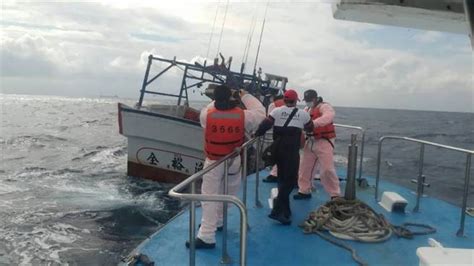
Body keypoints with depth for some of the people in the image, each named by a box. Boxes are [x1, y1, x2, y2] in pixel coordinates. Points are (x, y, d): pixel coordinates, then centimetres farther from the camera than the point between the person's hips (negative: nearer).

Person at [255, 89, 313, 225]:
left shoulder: (277, 111, 4)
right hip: (292, 151, -4)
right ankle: (277, 211, -10)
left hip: (278, 150, 4)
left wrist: (256, 134, 10)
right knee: (289, 180, 0)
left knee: (283, 178, 16)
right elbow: (310, 128, 19)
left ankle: (285, 210, 26)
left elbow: (265, 125, -4)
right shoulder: (303, 114, 5)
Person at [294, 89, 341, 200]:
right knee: (305, 166, 11)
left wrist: (314, 123, -44)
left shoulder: (324, 106, -12)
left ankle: (335, 195, 4)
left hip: (324, 141, -8)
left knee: (327, 169, -10)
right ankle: (304, 191, 25)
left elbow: (329, 116, -33)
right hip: (311, 141, 8)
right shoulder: (307, 109, 14)